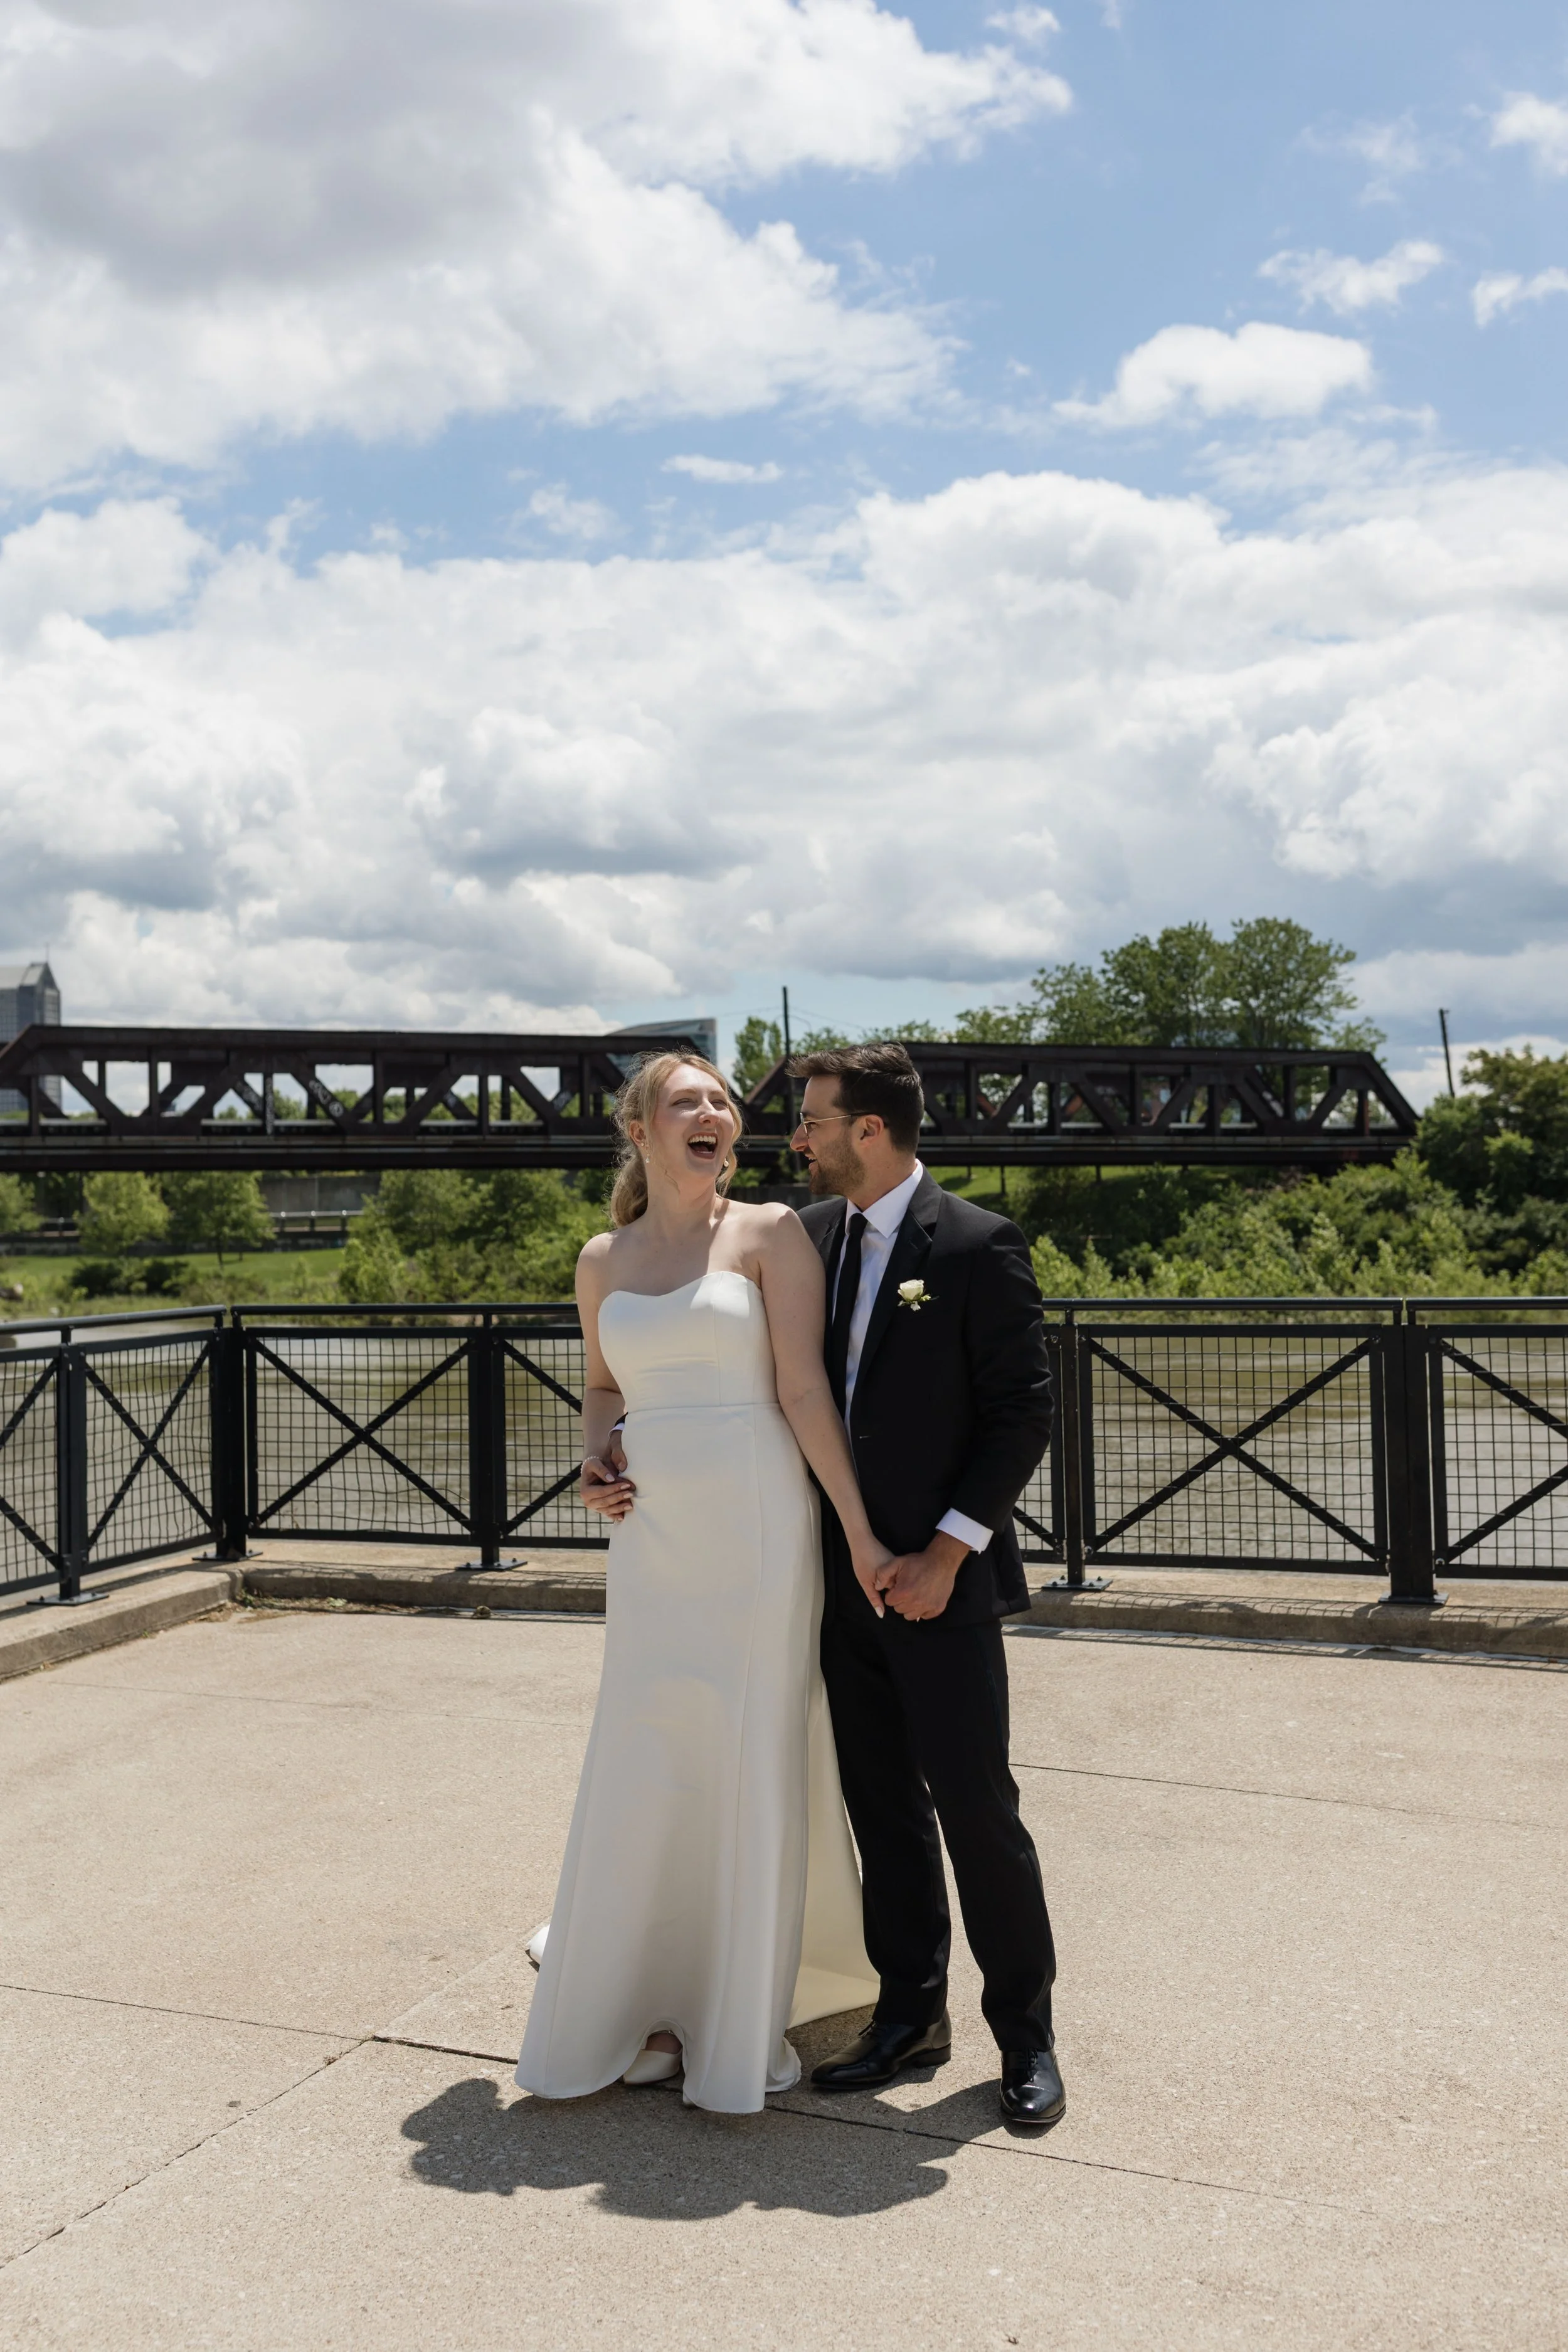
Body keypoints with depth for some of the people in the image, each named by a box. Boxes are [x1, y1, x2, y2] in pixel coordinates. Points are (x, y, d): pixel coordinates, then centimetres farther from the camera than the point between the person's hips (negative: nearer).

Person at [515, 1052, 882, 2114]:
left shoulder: (770, 1232, -2)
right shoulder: (603, 1260, 10)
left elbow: (804, 1388, -7)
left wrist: (859, 1531, -10)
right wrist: (596, 1457, 3)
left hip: (756, 1533, -3)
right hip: (653, 1539, 4)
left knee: (755, 1767, 4)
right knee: (644, 1771, 8)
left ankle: (743, 2022, 21)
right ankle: (646, 2003, 26)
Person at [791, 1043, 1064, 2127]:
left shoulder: (980, 1246, -11)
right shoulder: (813, 1233, 7)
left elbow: (1025, 1411, -11)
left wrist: (945, 1553, -15)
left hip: (938, 1581, -5)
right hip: (842, 1577, 6)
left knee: (976, 1804, 0)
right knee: (882, 1805, 13)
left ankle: (1026, 2033, 17)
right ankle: (911, 2010, 27)